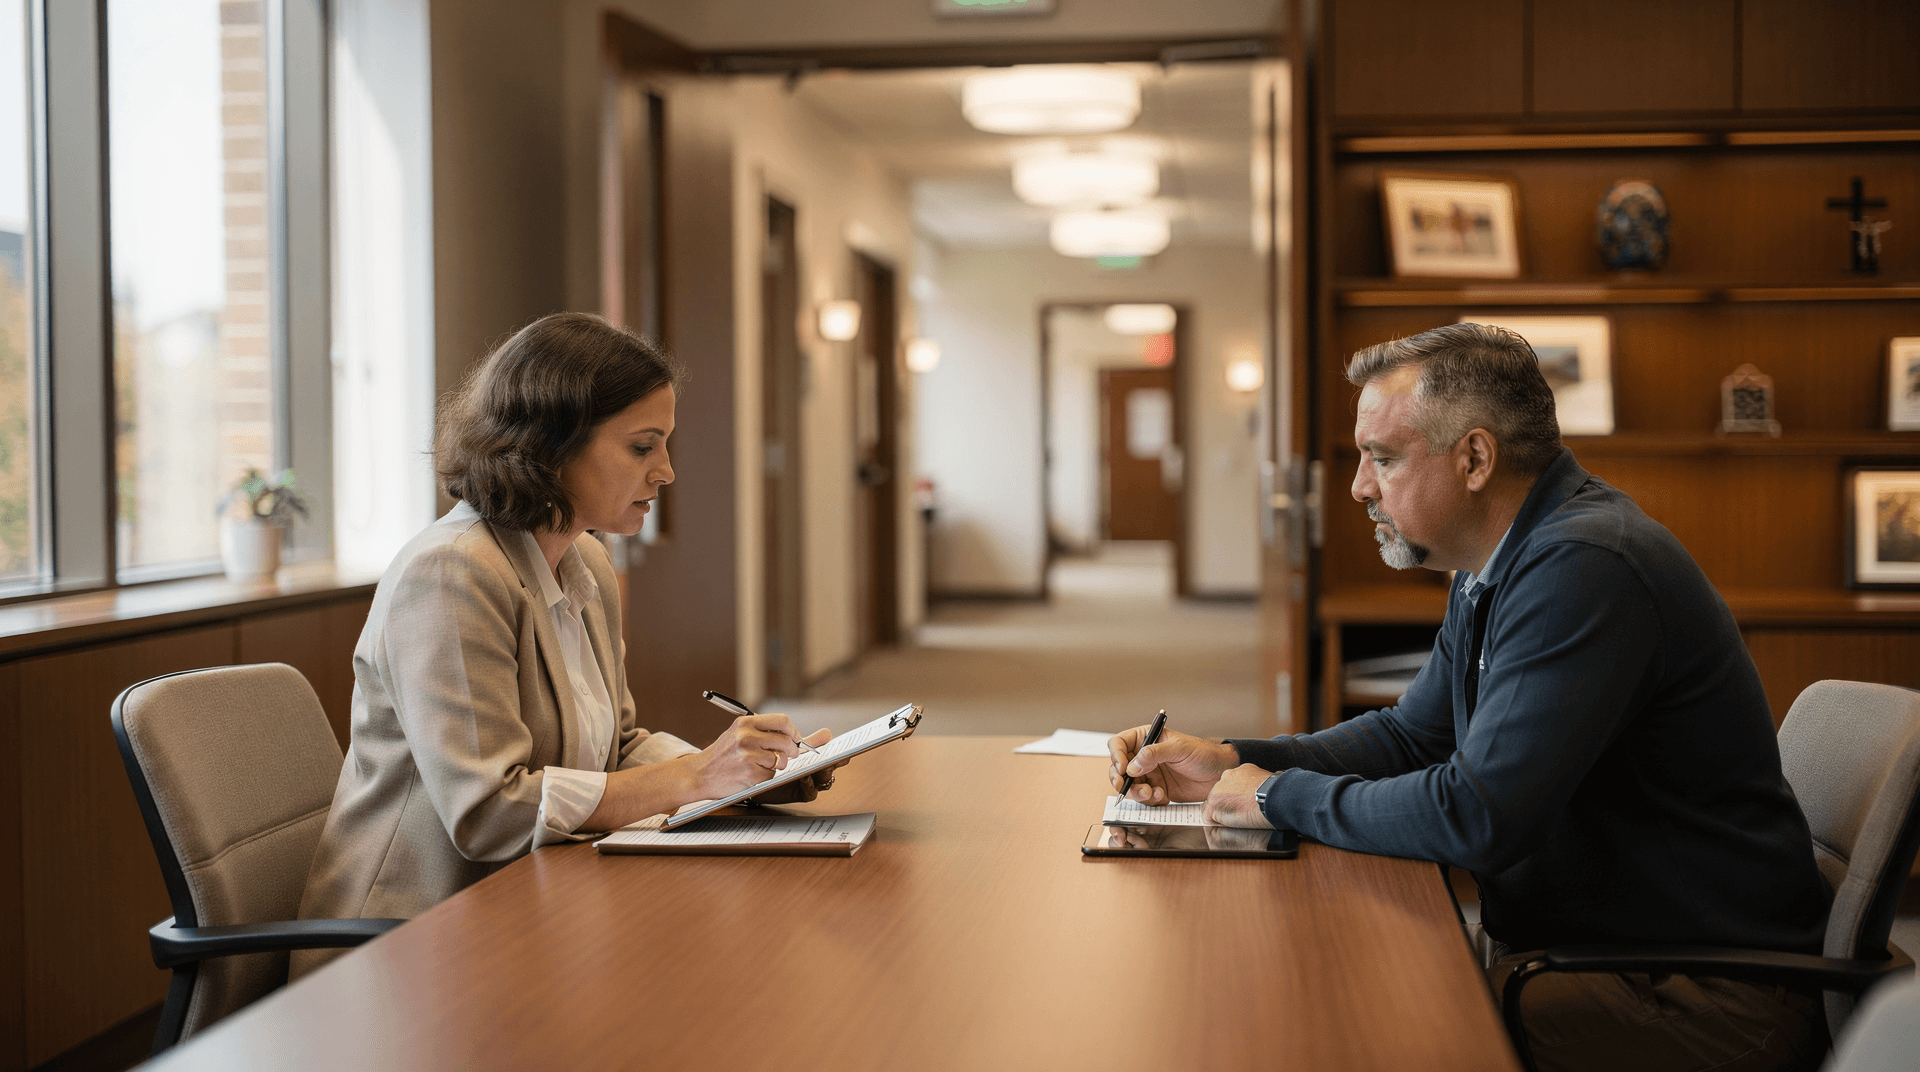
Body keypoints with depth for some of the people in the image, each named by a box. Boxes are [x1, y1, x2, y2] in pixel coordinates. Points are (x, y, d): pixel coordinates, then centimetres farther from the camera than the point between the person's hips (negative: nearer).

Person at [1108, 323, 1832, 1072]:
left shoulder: (1584, 568, -23)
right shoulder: (1494, 571, 11)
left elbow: (1478, 817, -28)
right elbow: (1411, 735, 21)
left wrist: (1282, 796, -14)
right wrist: (1230, 762, 7)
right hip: (1571, 945, 9)